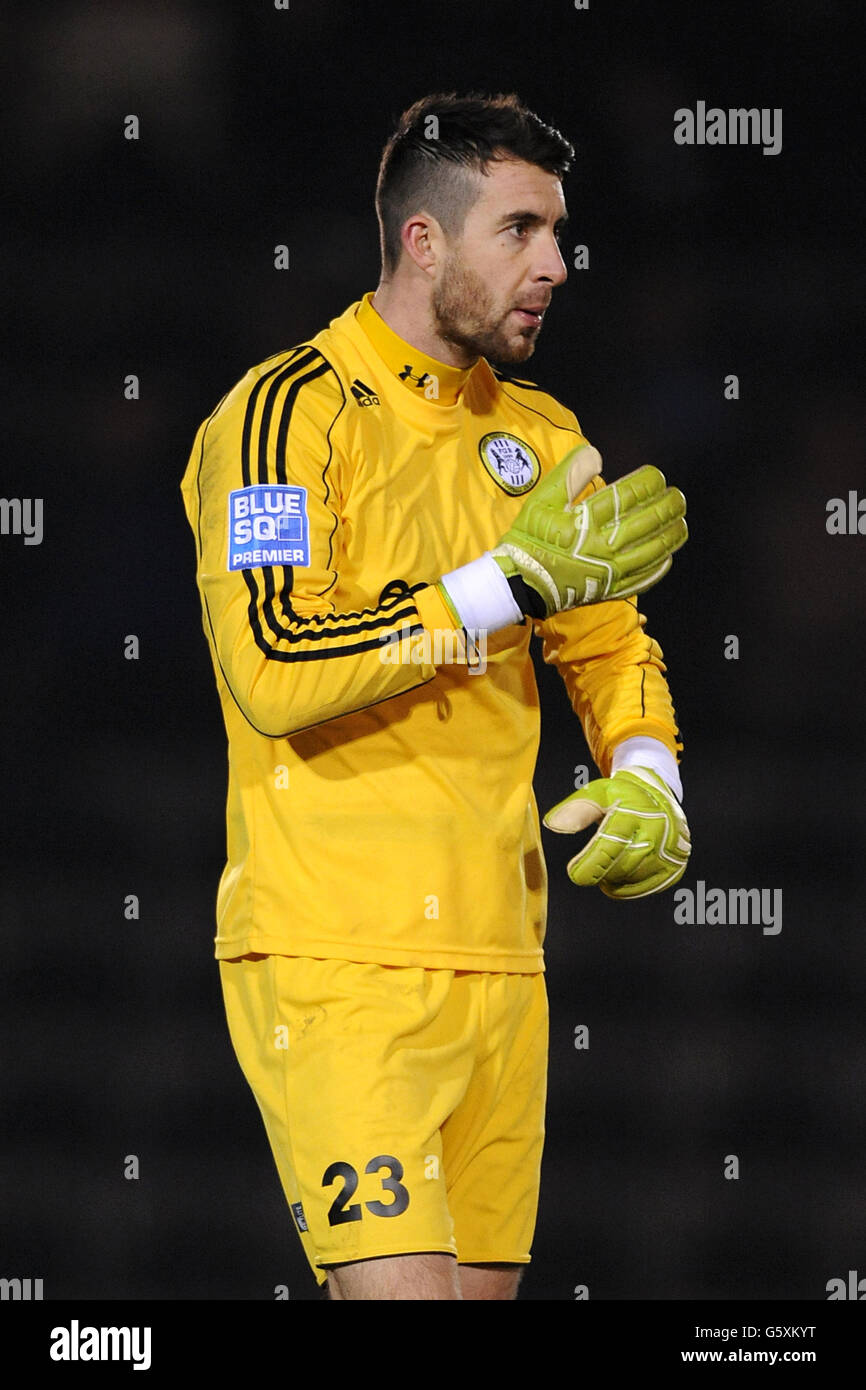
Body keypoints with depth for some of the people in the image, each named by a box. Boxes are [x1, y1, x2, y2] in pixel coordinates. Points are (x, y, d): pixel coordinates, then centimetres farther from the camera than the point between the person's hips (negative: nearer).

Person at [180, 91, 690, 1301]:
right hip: (335, 963, -7)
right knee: (400, 1287, -18)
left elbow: (608, 645, 24)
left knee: (483, 1281, 6)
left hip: (499, 958, 7)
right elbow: (270, 671, -19)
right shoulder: (290, 411, -7)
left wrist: (645, 777, 2)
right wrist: (516, 580, -18)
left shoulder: (539, 437, 15)